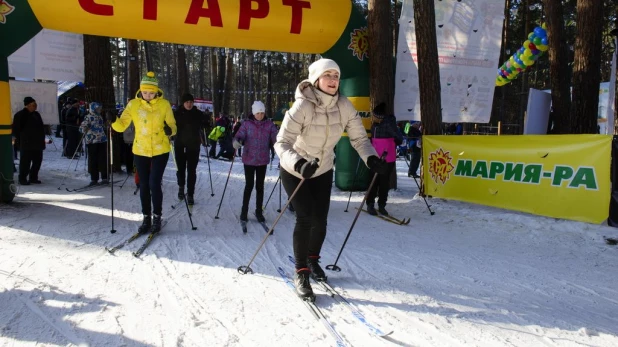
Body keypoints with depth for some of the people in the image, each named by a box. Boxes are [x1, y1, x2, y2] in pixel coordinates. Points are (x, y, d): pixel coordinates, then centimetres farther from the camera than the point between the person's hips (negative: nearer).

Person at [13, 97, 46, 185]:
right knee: (25, 162, -5)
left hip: (38, 144, 7)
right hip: (26, 144, -7)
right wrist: (20, 140, -5)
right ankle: (22, 179, 3)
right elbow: (16, 130, -3)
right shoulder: (19, 115, -4)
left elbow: (41, 128, 22)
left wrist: (42, 139, 15)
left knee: (37, 161, 8)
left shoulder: (36, 114, 15)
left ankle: (33, 177, 18)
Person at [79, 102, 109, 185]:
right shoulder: (88, 117, -5)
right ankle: (94, 179, 7)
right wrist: (84, 129, -31)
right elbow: (82, 128, -12)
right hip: (92, 141, -5)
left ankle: (104, 178, 7)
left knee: (103, 160, 2)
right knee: (93, 160, 0)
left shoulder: (100, 117, 15)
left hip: (102, 140, 5)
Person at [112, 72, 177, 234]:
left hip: (160, 151, -2)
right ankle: (146, 217, 23)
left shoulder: (164, 104, -6)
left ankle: (157, 217, 11)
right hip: (140, 151, 2)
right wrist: (113, 121, -26)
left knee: (154, 184, -7)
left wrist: (169, 130, -27)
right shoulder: (133, 104, -3)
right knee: (144, 185, 9)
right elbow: (122, 125, -5)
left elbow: (172, 125, -5)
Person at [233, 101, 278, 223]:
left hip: (262, 160, 2)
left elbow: (275, 138, -8)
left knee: (260, 186, 10)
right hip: (249, 160, -2)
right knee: (249, 185, 2)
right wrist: (237, 142, -34)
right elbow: (239, 136, -12)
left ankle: (259, 211, 21)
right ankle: (244, 211, 17)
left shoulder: (269, 125, 0)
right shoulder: (247, 124, -4)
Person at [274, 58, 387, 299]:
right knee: (305, 218, -12)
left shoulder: (343, 105, -15)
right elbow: (282, 142, -33)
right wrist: (298, 163, -51)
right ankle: (301, 272, 5)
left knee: (320, 220, 5)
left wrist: (371, 157, -28)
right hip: (295, 172, -4)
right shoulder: (303, 106, -28)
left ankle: (313, 260, 33)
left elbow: (359, 137, -10)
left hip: (323, 171, 4)